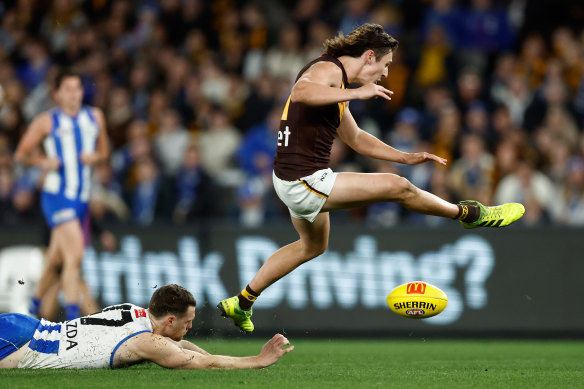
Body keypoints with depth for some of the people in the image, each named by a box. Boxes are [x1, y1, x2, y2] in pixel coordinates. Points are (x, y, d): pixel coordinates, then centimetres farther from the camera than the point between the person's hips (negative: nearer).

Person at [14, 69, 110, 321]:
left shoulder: (95, 117, 10)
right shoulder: (46, 122, -3)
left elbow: (104, 150, 21)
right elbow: (21, 154, 4)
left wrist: (95, 157, -2)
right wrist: (43, 161, -15)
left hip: (82, 197, 6)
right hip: (57, 195, -5)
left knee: (56, 261, 15)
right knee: (74, 254, -20)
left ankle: (34, 305, 36)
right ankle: (73, 317, -20)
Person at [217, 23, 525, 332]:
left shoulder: (337, 79, 18)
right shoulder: (328, 69, -14)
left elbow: (354, 137, 29)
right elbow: (301, 92, -38)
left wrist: (406, 157, 24)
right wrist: (356, 93, -36)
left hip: (293, 181, 11)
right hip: (305, 182, -11)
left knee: (313, 246, 33)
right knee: (397, 187, -8)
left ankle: (241, 303, 37)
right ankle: (470, 214, 11)